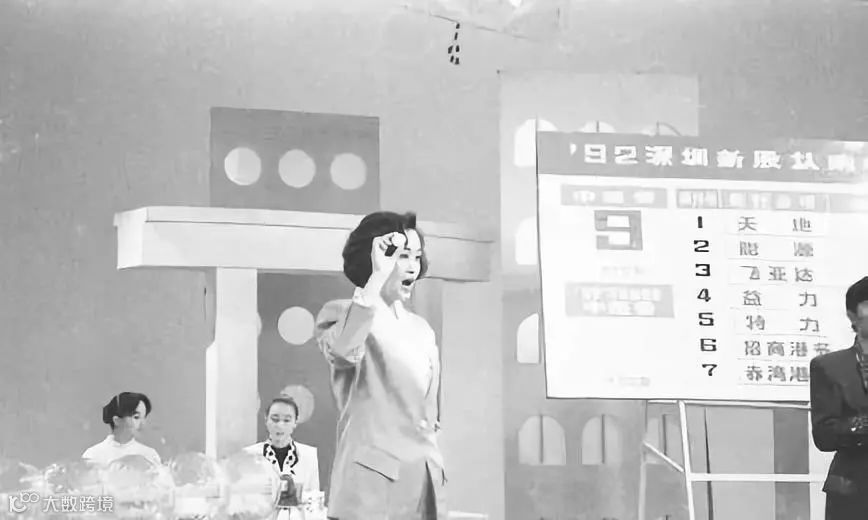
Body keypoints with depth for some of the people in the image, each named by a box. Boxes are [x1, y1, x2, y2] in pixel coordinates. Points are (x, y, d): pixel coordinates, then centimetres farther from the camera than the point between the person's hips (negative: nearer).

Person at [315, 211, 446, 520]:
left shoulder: (422, 330, 18)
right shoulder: (342, 313, 0)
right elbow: (344, 352, -25)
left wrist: (437, 479, 16)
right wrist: (378, 278, -20)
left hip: (425, 484, 6)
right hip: (372, 484, -6)